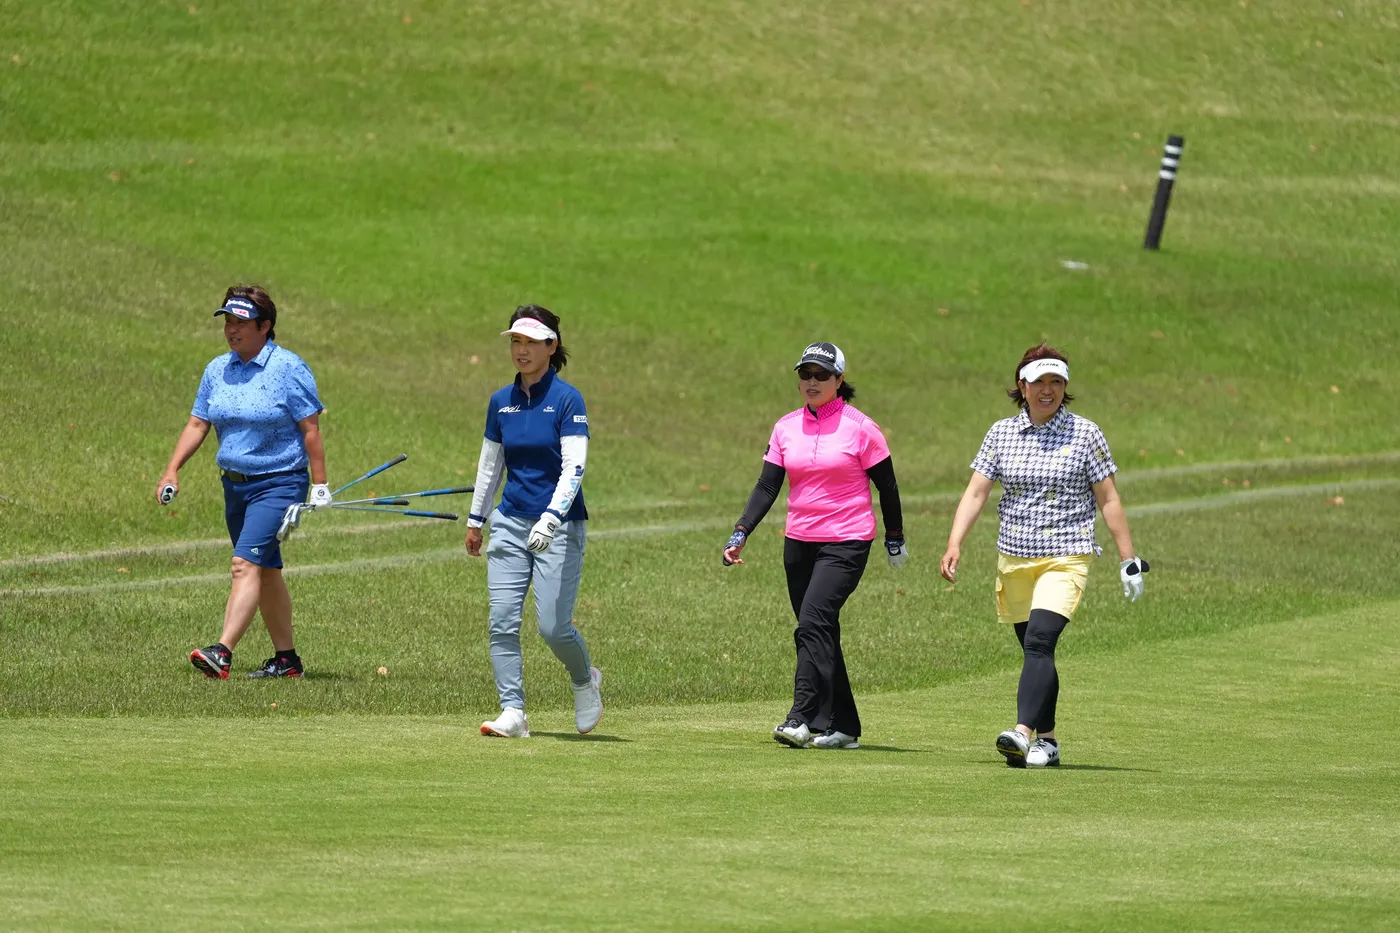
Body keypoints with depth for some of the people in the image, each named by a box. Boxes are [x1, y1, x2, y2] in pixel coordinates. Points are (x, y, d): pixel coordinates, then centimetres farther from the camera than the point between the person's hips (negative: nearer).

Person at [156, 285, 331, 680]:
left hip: (278, 484, -7)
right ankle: (286, 659, 22)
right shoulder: (217, 370, 8)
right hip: (235, 484, 7)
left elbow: (311, 430, -10)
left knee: (246, 564, -20)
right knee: (266, 572, 13)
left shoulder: (288, 369, -10)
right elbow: (197, 424, 9)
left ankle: (223, 653, -31)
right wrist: (172, 470, -3)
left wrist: (319, 487, -12)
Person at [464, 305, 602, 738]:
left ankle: (585, 681, 21)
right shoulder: (501, 402, 9)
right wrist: (475, 519, 22)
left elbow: (574, 468, -15)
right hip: (510, 523, 5)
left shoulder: (567, 400, -8)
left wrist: (551, 518, -26)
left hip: (559, 527, -5)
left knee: (553, 627, -8)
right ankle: (512, 713, -4)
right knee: (502, 623, -6)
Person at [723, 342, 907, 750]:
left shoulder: (860, 428, -5)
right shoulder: (786, 428, 7)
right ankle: (842, 727, 13)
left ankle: (802, 719, -24)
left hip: (847, 543, -6)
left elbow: (886, 486, 2)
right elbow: (767, 486, 5)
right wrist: (740, 534, -6)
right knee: (818, 635, 6)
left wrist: (894, 539, 7)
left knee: (813, 624, -19)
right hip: (799, 543, 6)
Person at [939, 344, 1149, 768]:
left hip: (1066, 558, -4)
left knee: (1039, 641, -21)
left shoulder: (1085, 434, -1)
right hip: (1014, 558, 4)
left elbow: (1108, 501, 1)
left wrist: (1128, 559, -1)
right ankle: (1047, 740, 18)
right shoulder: (1001, 433, 7)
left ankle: (1023, 732, -34)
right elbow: (976, 492, 2)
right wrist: (955, 544, -11)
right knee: (1034, 650, 8)